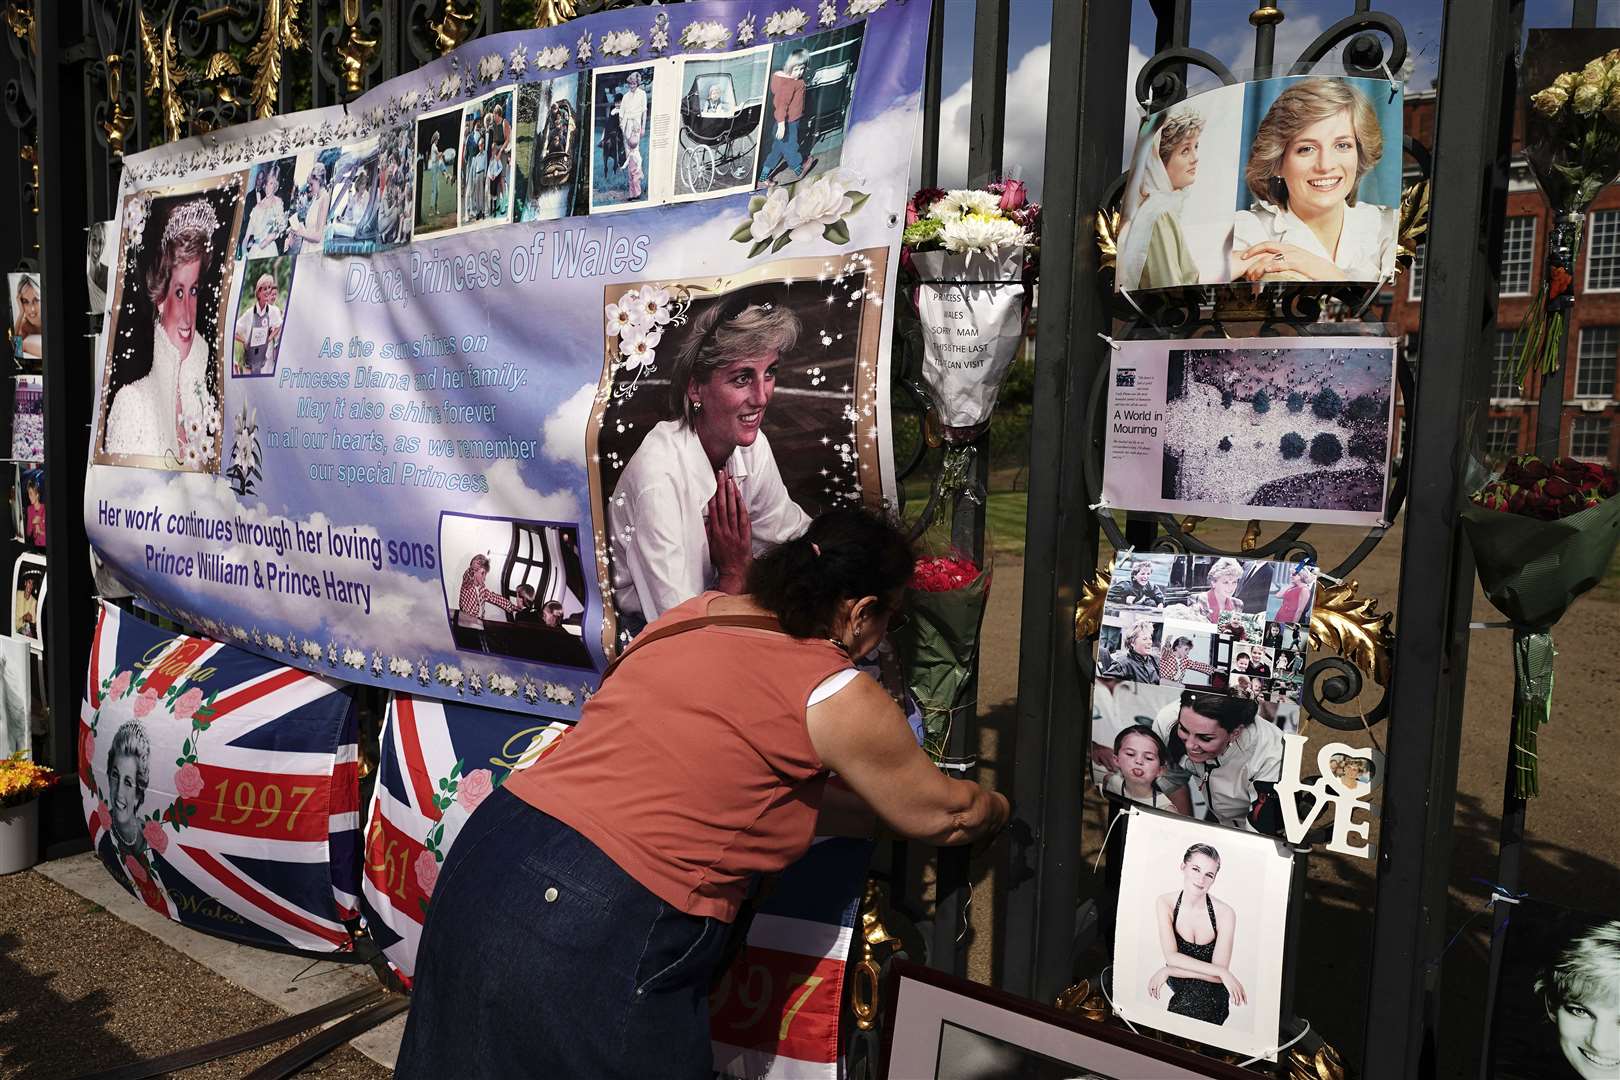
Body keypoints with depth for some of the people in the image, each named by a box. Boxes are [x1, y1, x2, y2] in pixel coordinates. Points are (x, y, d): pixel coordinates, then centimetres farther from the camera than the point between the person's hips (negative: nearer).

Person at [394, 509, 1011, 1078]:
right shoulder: (841, 701, -8)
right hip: (595, 933, -7)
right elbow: (943, 816, 10)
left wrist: (880, 807, 31)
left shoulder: (696, 615, 11)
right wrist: (1000, 808, 31)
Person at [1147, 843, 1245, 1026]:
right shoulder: (1165, 903, -10)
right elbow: (1172, 957, -17)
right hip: (1178, 985, 2)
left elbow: (1217, 977, -17)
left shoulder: (1225, 914, -18)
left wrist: (1168, 971, -20)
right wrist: (1223, 973, -24)